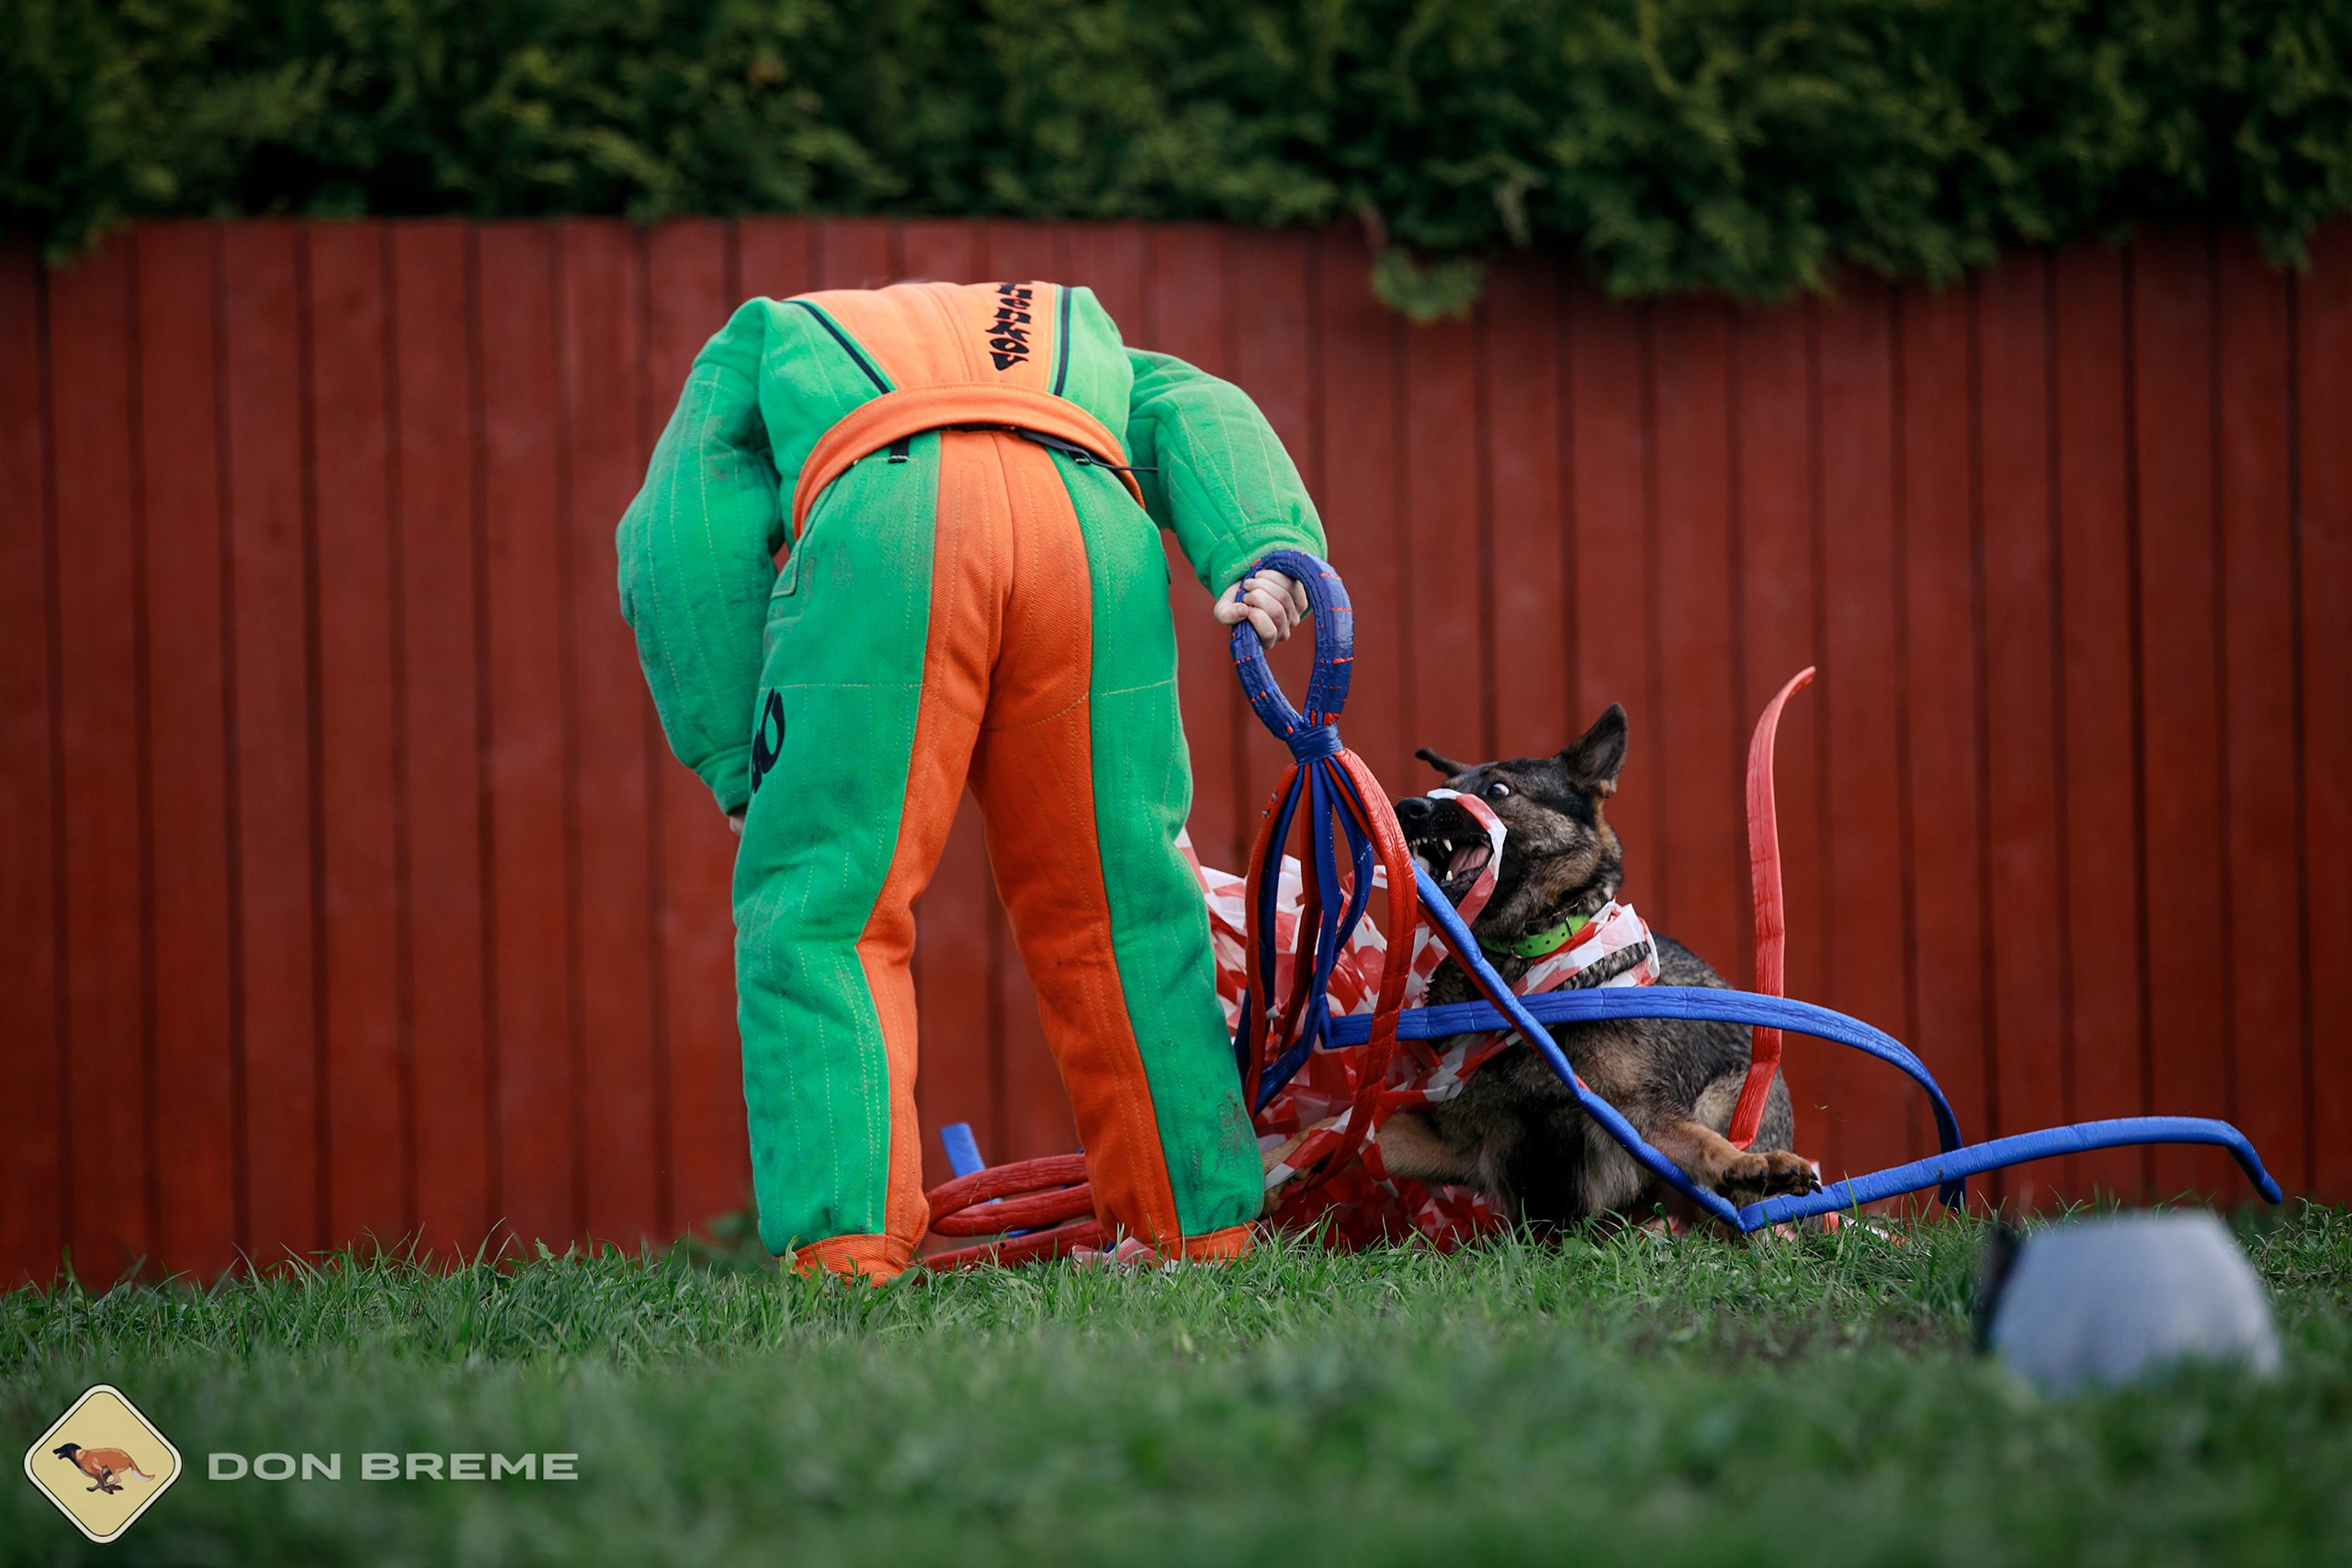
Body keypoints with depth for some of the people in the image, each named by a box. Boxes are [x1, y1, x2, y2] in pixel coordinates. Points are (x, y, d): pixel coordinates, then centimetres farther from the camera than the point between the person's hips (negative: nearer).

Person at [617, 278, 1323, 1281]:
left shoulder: (762, 341, 39)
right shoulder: (1082, 343, 45)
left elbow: (685, 540, 21)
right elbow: (1201, 415, 22)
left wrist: (736, 766, 18)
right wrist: (1261, 556, 4)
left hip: (880, 536, -3)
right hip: (1093, 528, 3)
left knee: (819, 918, 5)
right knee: (1124, 915, 16)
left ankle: (846, 1246, -7)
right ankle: (1205, 1231, 18)